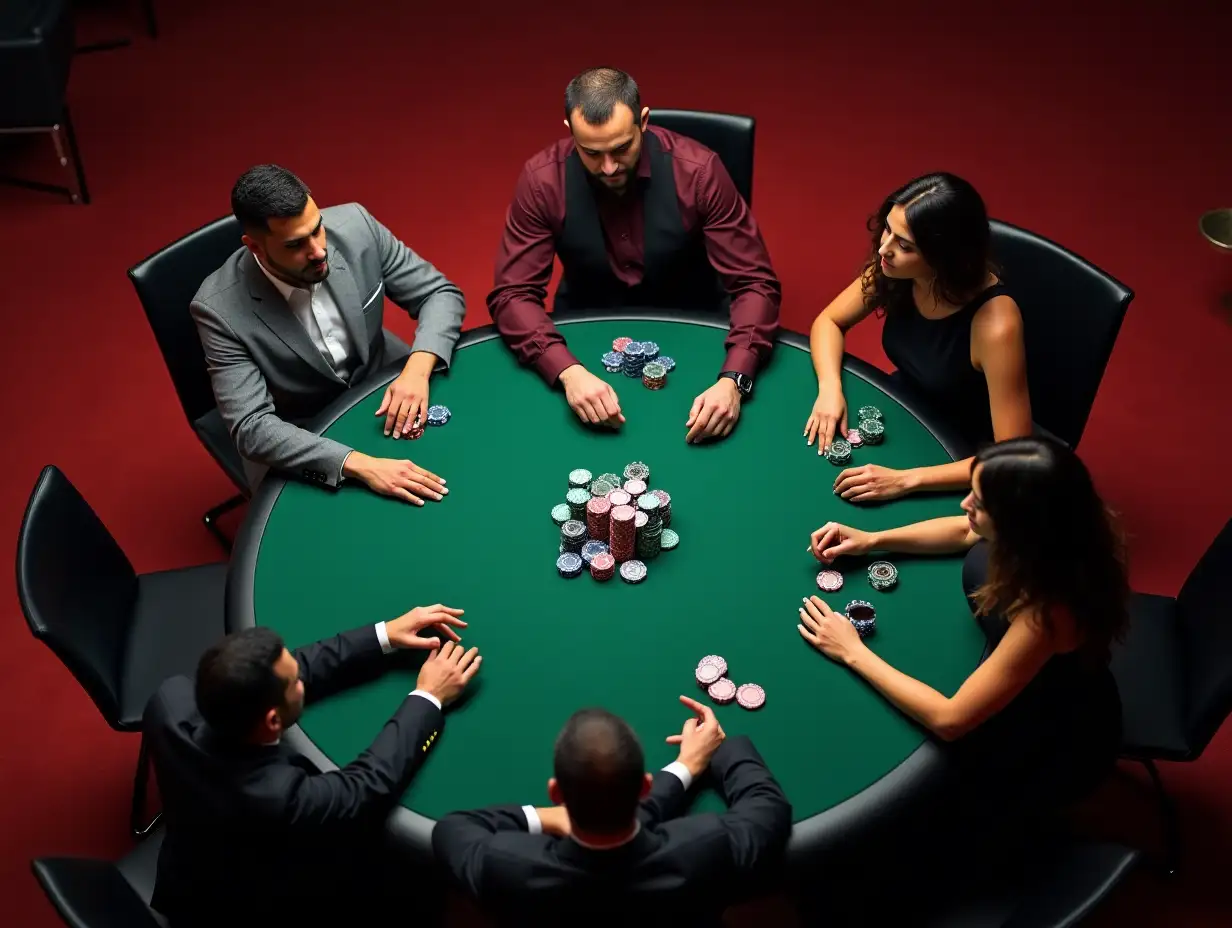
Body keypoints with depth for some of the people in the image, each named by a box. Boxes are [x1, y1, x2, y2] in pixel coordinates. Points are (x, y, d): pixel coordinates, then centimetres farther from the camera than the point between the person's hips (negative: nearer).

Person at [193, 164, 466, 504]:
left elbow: (440, 293, -8)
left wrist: (417, 370, -28)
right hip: (299, 441, -4)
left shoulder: (354, 226, -18)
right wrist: (361, 465, -42)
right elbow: (252, 427, -30)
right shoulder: (220, 308, -26)